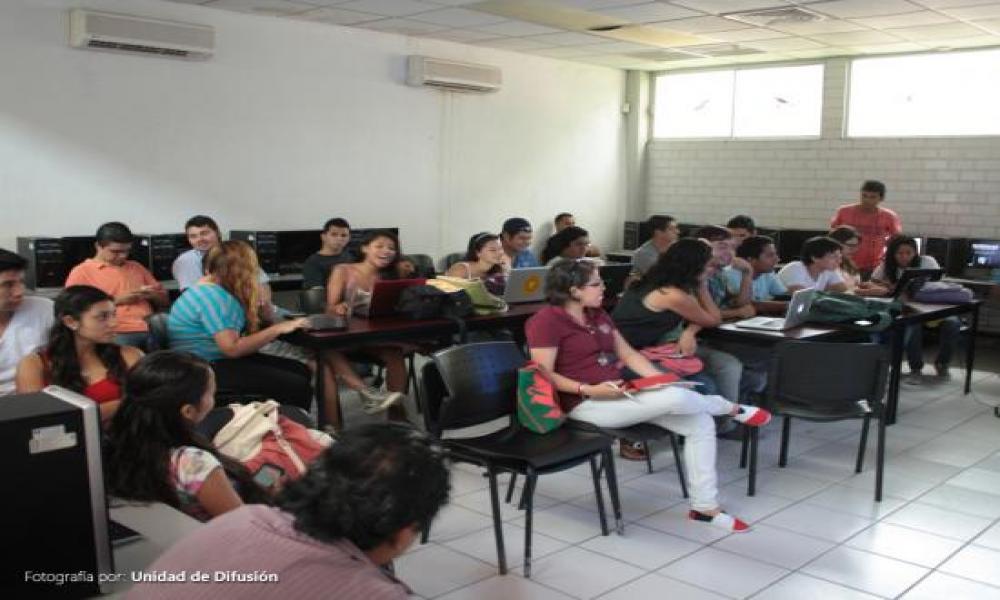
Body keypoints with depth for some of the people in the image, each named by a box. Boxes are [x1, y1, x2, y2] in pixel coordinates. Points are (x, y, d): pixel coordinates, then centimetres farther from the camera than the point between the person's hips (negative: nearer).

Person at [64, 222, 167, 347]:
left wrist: (153, 295, 5)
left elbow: (165, 301, 29)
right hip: (116, 333, -5)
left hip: (150, 330, 5)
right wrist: (116, 300, -4)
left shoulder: (136, 267, 26)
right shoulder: (82, 272, 13)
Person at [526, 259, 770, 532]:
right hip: (586, 404, -9)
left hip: (618, 394, 9)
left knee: (700, 422, -4)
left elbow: (628, 354, 16)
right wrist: (590, 390, -27)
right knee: (676, 398, -26)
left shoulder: (597, 314, 14)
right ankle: (732, 408, 8)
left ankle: (704, 507, 3)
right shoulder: (547, 321, -11)